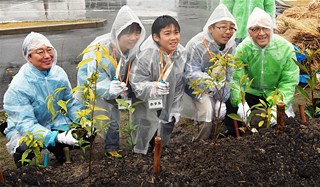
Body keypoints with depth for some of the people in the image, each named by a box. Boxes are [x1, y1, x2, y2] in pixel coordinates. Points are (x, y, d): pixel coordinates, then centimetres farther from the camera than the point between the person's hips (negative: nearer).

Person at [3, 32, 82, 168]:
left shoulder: (59, 73, -9)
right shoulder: (18, 87, -26)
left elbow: (71, 102, 3)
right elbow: (26, 124, -31)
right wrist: (57, 137, -45)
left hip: (55, 123, 5)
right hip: (23, 130, -5)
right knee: (26, 148, -37)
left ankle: (59, 150, 18)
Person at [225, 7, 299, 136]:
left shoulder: (286, 48, -17)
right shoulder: (243, 49, -15)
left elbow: (289, 82, -17)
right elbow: (236, 79, -23)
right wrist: (241, 102, -42)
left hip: (276, 94, 0)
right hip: (252, 92, 1)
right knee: (230, 107, -23)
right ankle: (235, 135, 8)